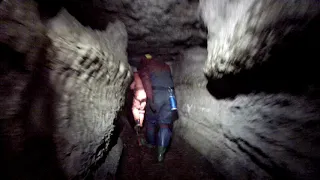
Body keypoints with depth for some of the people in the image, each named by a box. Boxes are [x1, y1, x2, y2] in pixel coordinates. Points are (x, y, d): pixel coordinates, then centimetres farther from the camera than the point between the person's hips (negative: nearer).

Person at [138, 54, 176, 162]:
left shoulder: (143, 65, 10)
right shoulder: (165, 65, 26)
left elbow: (145, 80, -8)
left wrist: (150, 99, -15)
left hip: (156, 94, -3)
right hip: (169, 95, 4)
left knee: (151, 121, 18)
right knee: (164, 123, 8)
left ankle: (151, 143, 37)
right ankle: (161, 151, 1)